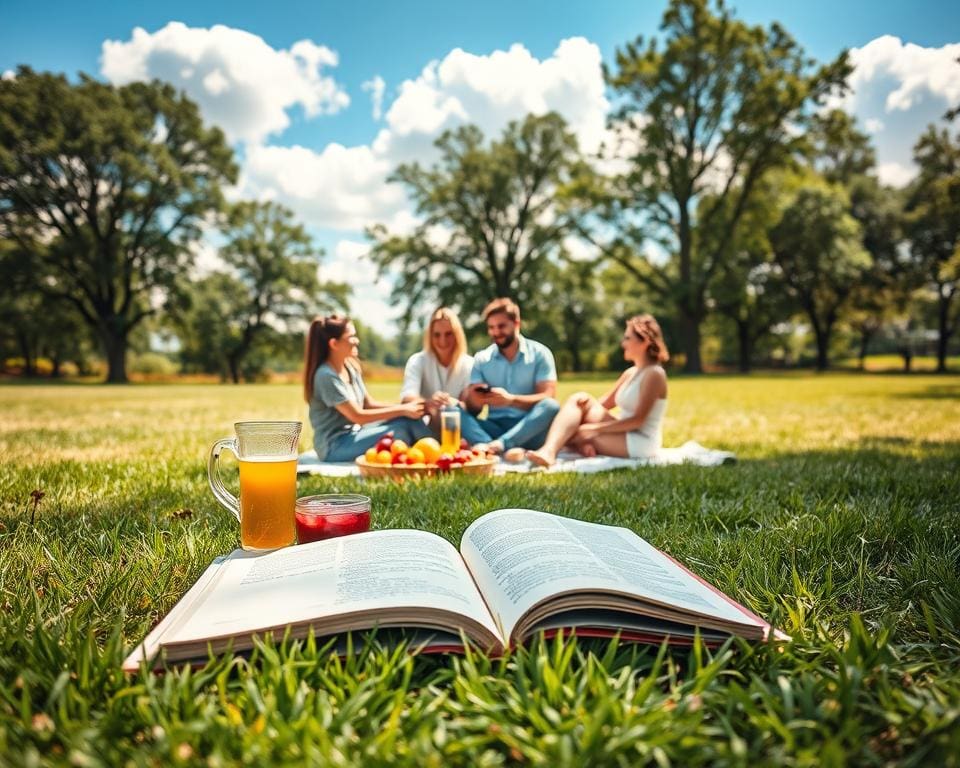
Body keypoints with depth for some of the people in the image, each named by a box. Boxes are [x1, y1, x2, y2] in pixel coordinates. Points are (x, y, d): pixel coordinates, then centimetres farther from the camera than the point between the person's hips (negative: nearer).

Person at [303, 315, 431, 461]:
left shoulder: (350, 367, 7)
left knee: (409, 420, -10)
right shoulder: (326, 376, -19)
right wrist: (402, 410, -17)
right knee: (400, 430, -23)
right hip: (334, 446, -8)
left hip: (353, 434, 8)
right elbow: (357, 416, -20)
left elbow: (368, 403, 8)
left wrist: (405, 407, -6)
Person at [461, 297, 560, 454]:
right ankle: (509, 449, -45)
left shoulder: (539, 353, 2)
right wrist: (475, 401, -23)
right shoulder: (481, 359, 9)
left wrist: (510, 399, -25)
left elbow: (548, 397, -9)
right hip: (496, 427, 2)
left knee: (551, 406, -31)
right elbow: (471, 409, 2)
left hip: (530, 430, -1)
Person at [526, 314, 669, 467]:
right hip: (624, 435, 8)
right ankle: (548, 450, -31)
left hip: (642, 442, -8)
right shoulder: (630, 373, 15)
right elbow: (604, 403, 11)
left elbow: (638, 419, -19)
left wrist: (595, 429, -21)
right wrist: (586, 402, -9)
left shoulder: (654, 374, -12)